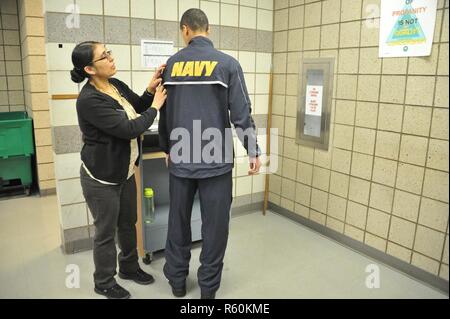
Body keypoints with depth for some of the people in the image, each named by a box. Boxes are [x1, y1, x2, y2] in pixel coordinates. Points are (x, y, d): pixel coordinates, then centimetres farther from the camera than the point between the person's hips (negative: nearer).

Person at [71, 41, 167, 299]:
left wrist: (150, 90, -7)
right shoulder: (89, 100, -25)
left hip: (126, 171, 8)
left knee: (129, 223, 21)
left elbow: (138, 107, 12)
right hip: (101, 178, -8)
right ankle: (104, 282, 33)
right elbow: (129, 128, -28)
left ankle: (129, 267, 44)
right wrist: (155, 106, -16)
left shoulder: (117, 85, 0)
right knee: (106, 232, 10)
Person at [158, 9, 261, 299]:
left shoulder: (172, 64, 4)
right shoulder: (227, 64, -5)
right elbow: (241, 113, -9)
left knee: (178, 222, 17)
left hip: (180, 159, 3)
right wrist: (253, 151, 1)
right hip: (216, 160, -3)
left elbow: (164, 112, 9)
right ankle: (208, 286, 24)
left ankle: (177, 280, 32)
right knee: (214, 225, 11)